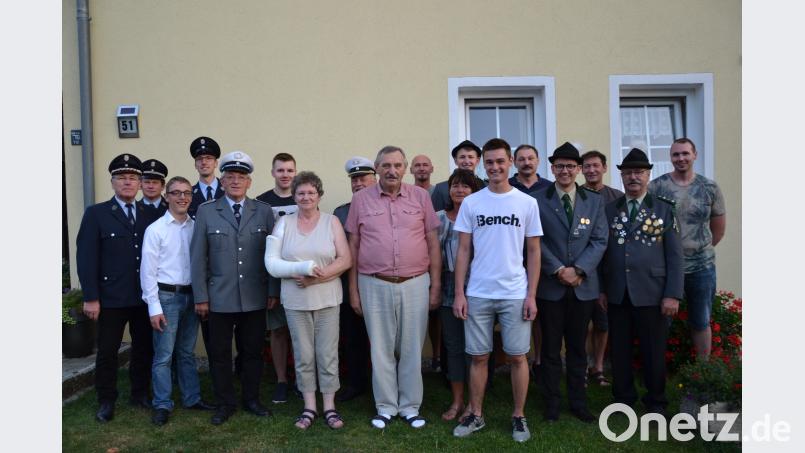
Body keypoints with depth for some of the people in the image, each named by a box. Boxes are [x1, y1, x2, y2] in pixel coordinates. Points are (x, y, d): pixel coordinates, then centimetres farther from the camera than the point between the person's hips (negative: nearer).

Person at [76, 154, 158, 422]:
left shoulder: (151, 215, 7)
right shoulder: (96, 214, 0)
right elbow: (86, 257, -5)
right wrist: (91, 297, -10)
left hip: (145, 297, 3)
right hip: (111, 298, -3)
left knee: (144, 349, 12)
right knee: (107, 352, 8)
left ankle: (140, 394, 29)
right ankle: (106, 401, 23)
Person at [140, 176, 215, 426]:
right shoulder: (155, 229, -7)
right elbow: (148, 270, -7)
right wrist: (154, 307, -10)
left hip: (191, 295, 4)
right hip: (166, 295, -4)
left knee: (187, 352, 16)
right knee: (164, 355, 2)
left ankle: (192, 398, 27)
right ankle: (162, 405, 15)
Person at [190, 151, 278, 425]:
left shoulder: (264, 211, 4)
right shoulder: (206, 212, 1)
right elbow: (198, 257, 0)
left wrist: (273, 291, 1)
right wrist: (201, 297, -2)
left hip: (255, 298, 1)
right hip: (219, 298, -1)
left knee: (253, 352, 11)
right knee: (220, 354, 9)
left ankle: (252, 399, 29)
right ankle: (225, 403, 26)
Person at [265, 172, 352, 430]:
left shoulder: (332, 222, 2)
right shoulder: (284, 223, 5)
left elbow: (345, 259, -5)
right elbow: (271, 261, -1)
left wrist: (319, 275, -18)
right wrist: (298, 271, -17)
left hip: (327, 298, -1)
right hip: (295, 299, 1)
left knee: (328, 354, 4)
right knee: (303, 355, 8)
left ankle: (329, 407, 18)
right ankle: (309, 407, 21)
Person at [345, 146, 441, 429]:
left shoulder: (420, 196, 3)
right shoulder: (361, 199, 3)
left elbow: (433, 243, 5)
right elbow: (353, 247, 6)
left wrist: (435, 286, 2)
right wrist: (353, 290, 4)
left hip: (415, 284, 0)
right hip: (374, 285, 0)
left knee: (412, 348, 9)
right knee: (381, 349, 9)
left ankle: (410, 406, 25)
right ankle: (385, 407, 25)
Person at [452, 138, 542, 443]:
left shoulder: (527, 203, 2)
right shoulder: (471, 203, 2)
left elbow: (534, 252, 4)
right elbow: (463, 251, 3)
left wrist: (532, 295, -2)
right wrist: (459, 293, -2)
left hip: (515, 294, 0)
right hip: (478, 294, 1)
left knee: (518, 357, 7)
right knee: (479, 357, 9)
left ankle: (519, 416, 23)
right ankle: (476, 415, 24)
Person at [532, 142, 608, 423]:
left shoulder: (594, 201, 8)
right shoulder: (538, 201, 0)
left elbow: (600, 240, 1)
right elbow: (537, 242, -4)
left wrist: (578, 269, -11)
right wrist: (558, 269, -13)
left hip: (583, 285, 2)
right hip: (550, 285, -2)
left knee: (578, 347, 12)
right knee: (551, 347, 7)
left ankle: (578, 402, 24)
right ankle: (552, 403, 19)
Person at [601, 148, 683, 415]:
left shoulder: (664, 209, 2)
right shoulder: (609, 210, 8)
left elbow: (675, 256, -2)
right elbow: (603, 252, 7)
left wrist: (673, 294, -8)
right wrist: (601, 289, 3)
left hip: (651, 294, -2)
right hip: (617, 295, 2)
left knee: (653, 351, 9)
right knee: (619, 350, 10)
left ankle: (656, 403, 26)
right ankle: (623, 398, 27)